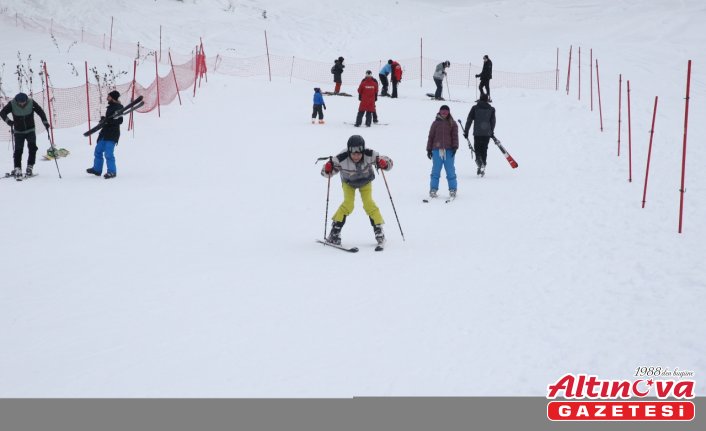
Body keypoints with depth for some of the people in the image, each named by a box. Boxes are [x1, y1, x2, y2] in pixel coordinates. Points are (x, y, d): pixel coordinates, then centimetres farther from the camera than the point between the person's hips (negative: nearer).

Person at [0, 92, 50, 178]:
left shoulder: (31, 102, -13)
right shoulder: (12, 104, -13)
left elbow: (40, 111, -8)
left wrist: (45, 122, -16)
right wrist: (8, 120, -30)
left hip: (30, 130, 0)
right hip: (18, 132, 0)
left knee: (32, 148, -12)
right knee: (18, 150, -9)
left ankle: (30, 167, -5)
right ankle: (17, 168, -7)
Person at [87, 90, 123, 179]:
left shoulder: (118, 108, -13)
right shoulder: (110, 107, 14)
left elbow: (119, 121, -23)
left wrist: (107, 120, -27)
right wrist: (103, 119, 9)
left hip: (112, 134, -10)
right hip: (105, 132, 10)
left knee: (108, 153, -14)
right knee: (98, 151, 16)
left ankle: (112, 171, -5)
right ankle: (97, 169, 28)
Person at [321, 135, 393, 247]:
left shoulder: (370, 155, -37)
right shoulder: (341, 159, -39)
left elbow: (388, 162, -26)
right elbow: (326, 172, -27)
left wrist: (384, 163, -48)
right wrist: (328, 168, -50)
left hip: (365, 182, 1)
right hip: (348, 182, -1)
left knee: (368, 203, -13)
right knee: (348, 204, -16)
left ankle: (378, 229, 3)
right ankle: (335, 231, -3)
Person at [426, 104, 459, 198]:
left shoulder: (452, 123, 8)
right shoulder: (436, 123, 9)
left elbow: (455, 136, 4)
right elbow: (431, 136, 10)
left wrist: (455, 147, -8)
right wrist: (429, 149, 6)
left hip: (449, 150, -1)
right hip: (437, 150, 1)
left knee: (450, 170, 0)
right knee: (436, 170, 2)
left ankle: (453, 189, 8)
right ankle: (433, 189, 7)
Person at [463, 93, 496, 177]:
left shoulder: (475, 108, 1)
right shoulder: (491, 109, 5)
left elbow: (469, 120, 0)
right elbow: (493, 122, 11)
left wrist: (466, 131, 6)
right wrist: (492, 132, 24)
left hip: (477, 133, -2)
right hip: (487, 133, 2)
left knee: (477, 149, 5)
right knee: (484, 150, 11)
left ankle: (480, 162, -23)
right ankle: (482, 168, 9)